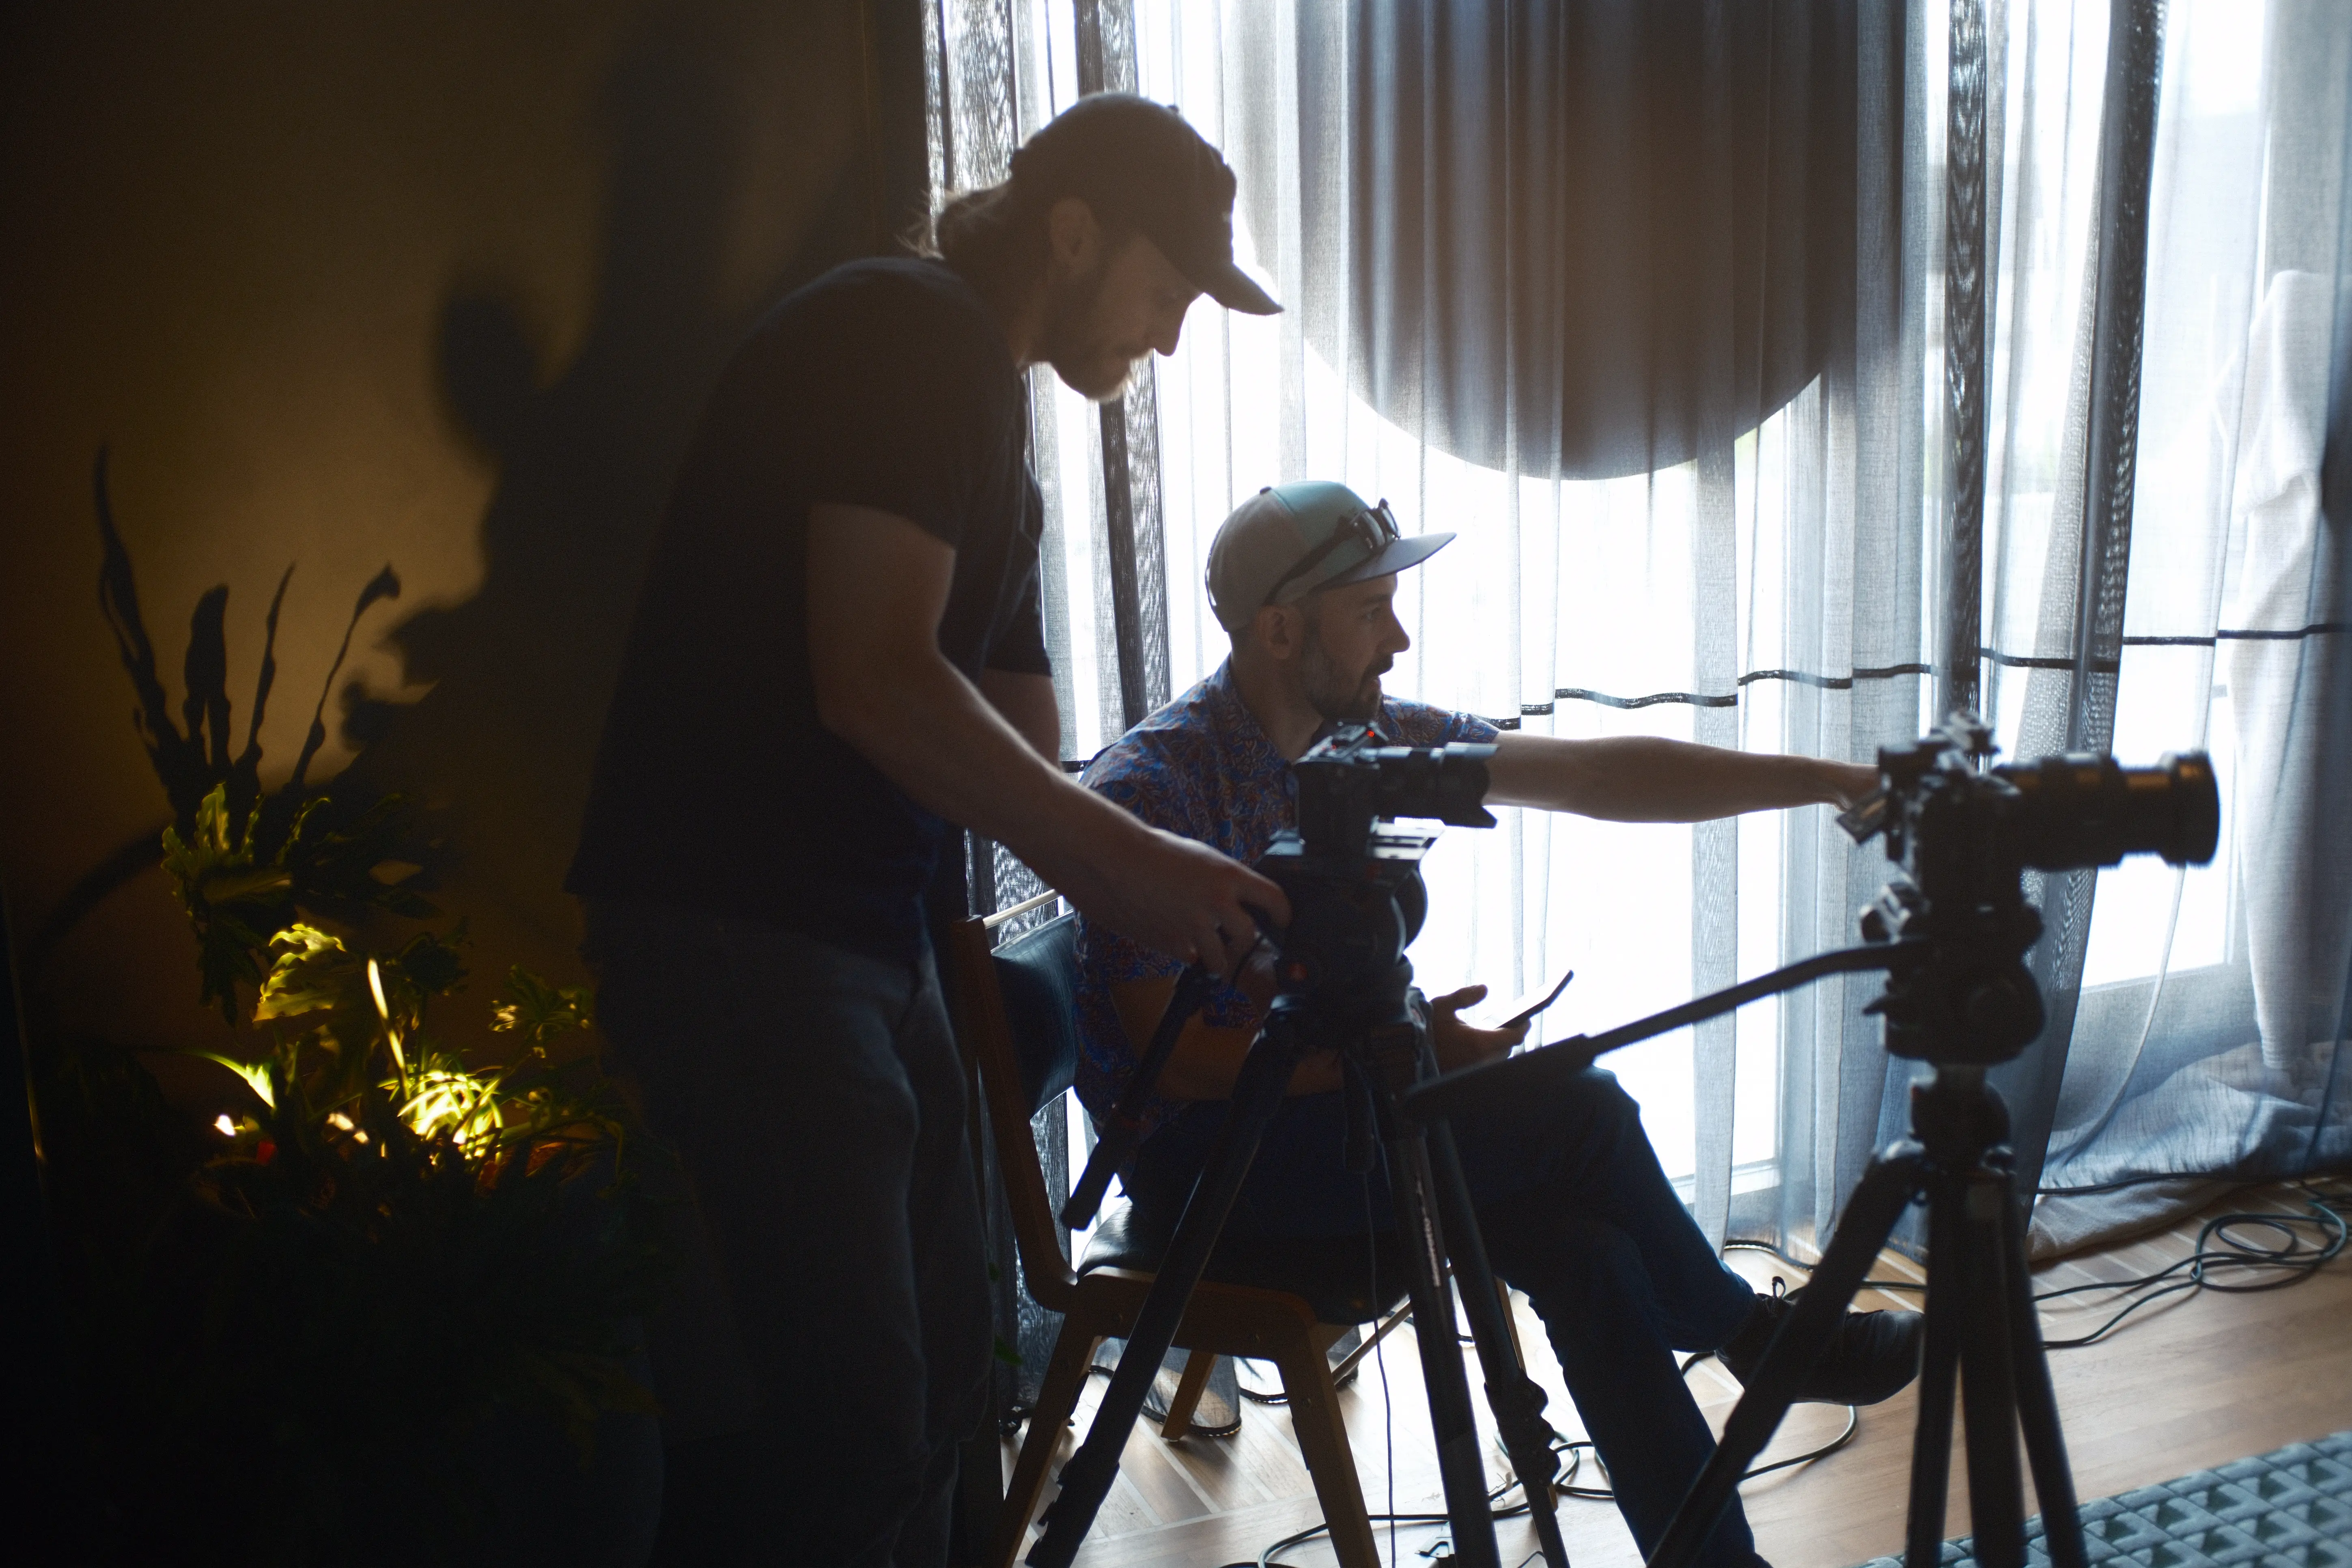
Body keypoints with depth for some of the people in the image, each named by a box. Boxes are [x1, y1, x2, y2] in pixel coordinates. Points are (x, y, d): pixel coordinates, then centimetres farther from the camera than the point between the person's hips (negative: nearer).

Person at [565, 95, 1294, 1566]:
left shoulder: (988, 408, 20)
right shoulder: (906, 336, -10)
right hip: (739, 934, -10)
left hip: (868, 931, 10)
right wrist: (1132, 859, -16)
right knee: (836, 1433, -10)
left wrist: (1181, 906, 12)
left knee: (940, 1362, 15)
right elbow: (876, 686, -22)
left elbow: (1023, 754, 19)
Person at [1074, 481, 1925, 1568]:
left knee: (1590, 1254, -16)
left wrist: (1827, 779, -4)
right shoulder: (1148, 790, -20)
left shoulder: (1374, 736, 0)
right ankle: (1743, 1331, 9)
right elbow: (1176, 1060, -20)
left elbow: (1600, 779, 0)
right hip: (1206, 1156, -7)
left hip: (1328, 1098, 7)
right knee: (1580, 1113, -18)